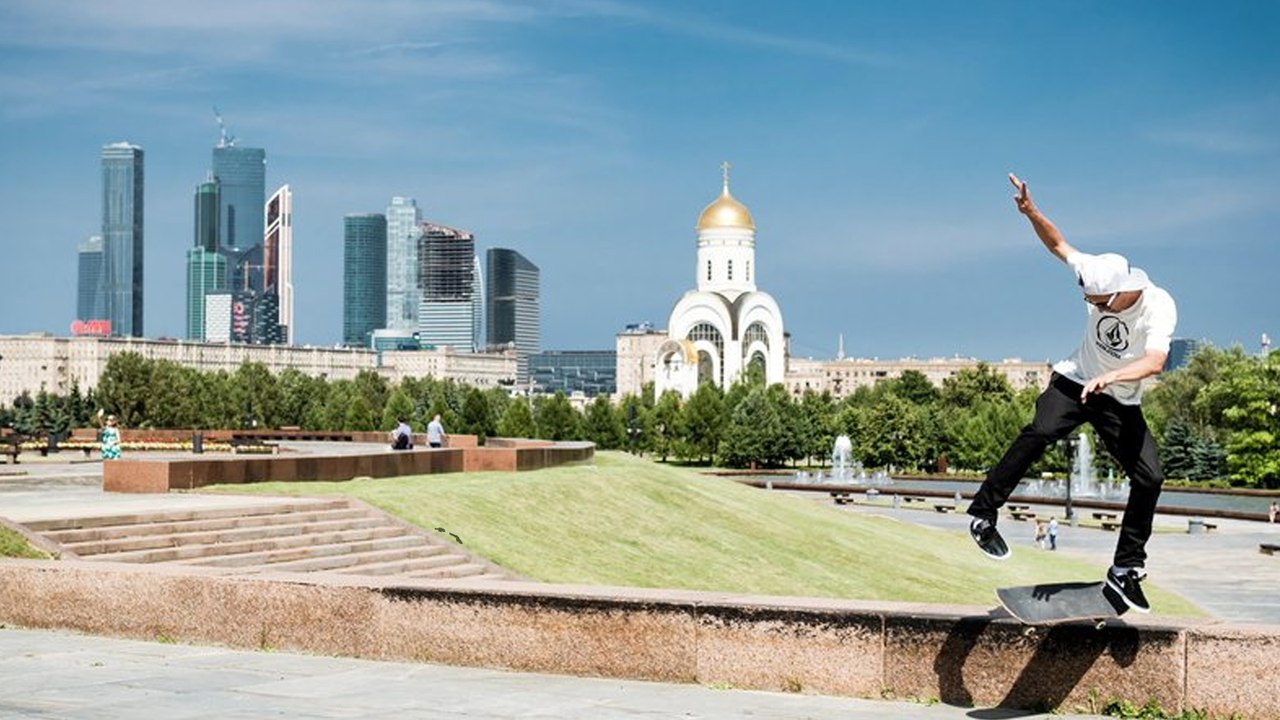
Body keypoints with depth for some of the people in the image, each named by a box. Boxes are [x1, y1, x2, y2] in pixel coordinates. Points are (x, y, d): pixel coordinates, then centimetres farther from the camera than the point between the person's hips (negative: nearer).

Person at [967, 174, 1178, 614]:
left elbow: (1155, 361, -42)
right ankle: (984, 511, -24)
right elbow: (1058, 244, 0)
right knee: (1040, 432, -29)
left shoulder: (1159, 306, -25)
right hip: (1077, 381, 1)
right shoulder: (1096, 276, -16)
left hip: (1121, 402, 0)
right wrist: (1031, 212, -16)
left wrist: (1111, 376, -58)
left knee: (1149, 477, -11)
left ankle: (1126, 569, 3)